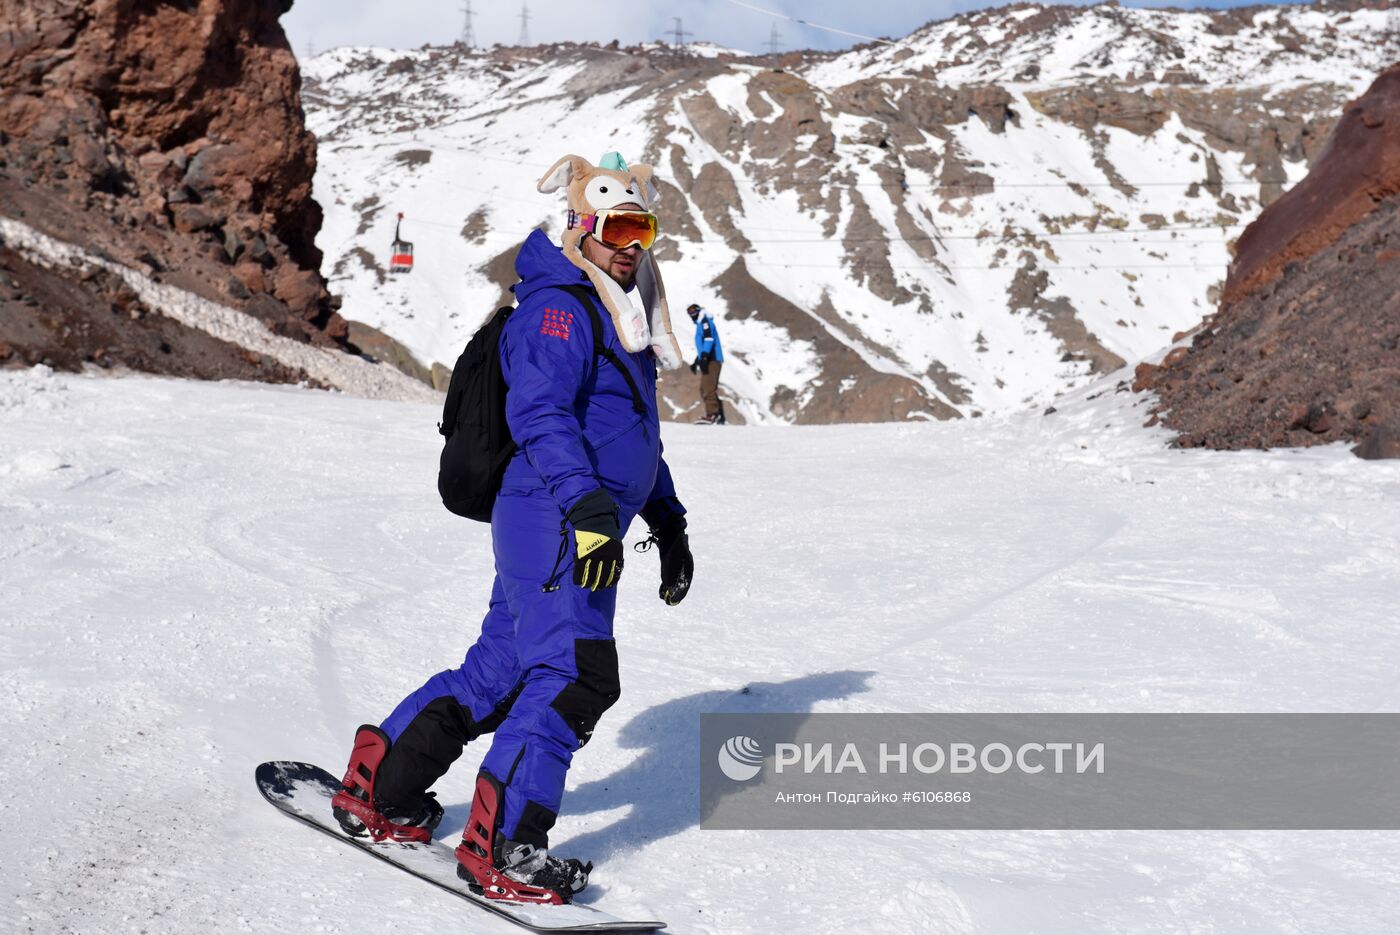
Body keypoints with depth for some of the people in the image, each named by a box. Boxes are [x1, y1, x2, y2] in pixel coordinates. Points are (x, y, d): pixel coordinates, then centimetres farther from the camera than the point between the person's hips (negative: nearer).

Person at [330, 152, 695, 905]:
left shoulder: (622, 318, 22)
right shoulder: (558, 308, -10)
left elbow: (639, 431, 32)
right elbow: (540, 414, -23)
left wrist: (666, 518, 31)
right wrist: (586, 505, -33)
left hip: (571, 528, 10)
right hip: (555, 522, -10)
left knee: (497, 672, 13)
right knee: (574, 678, -16)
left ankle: (377, 790, 23)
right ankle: (501, 848, -12)